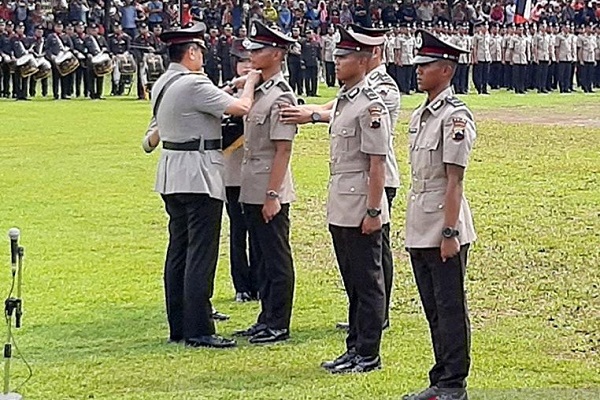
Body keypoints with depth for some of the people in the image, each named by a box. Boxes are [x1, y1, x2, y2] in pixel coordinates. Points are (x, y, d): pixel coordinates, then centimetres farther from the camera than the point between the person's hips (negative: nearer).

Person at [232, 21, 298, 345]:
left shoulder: (280, 96, -15)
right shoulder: (258, 92, 13)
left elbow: (283, 149, -19)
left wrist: (272, 195, -21)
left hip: (269, 192, -10)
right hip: (251, 190, 10)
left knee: (277, 258, -1)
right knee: (262, 257, 15)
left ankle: (279, 325, 5)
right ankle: (266, 319, 24)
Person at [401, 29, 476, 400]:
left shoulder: (455, 115, -12)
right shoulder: (419, 115, 14)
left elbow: (454, 180, -16)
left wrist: (449, 233, -19)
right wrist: (415, 231, 17)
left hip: (444, 229, -9)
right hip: (420, 229, 9)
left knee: (451, 308, -2)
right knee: (433, 309, 14)